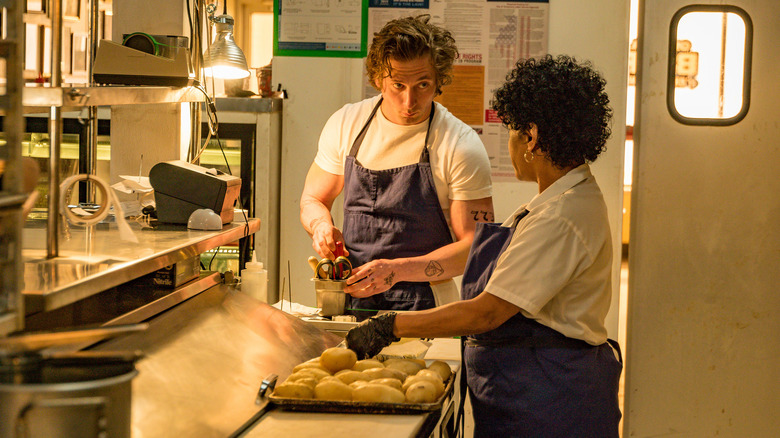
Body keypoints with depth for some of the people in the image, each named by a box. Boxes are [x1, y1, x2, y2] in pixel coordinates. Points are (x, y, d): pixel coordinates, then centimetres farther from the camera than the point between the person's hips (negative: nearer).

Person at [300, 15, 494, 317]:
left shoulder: (461, 147, -8)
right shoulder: (346, 124, 6)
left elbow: (475, 246, -8)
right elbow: (313, 199, 19)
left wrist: (398, 270, -20)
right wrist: (321, 225, -5)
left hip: (423, 309, -4)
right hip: (351, 301, 4)